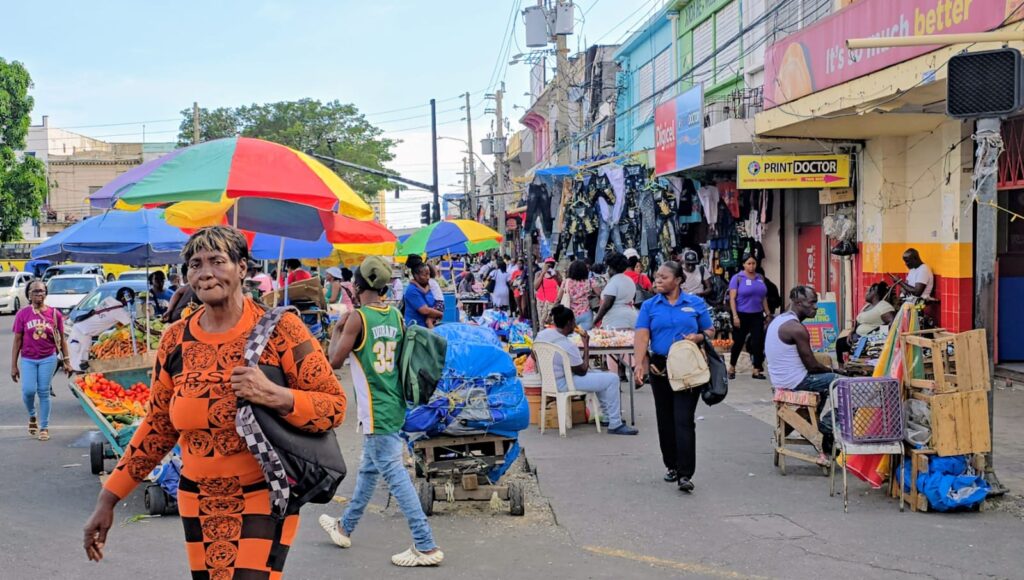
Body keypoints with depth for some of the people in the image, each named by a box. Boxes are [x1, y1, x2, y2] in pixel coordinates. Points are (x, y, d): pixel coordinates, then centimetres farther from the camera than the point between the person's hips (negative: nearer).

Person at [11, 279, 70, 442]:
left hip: (48, 358, 0)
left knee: (44, 392, 1)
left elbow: (62, 339, 7)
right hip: (28, 360, 0)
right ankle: (32, 416, 19)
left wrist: (66, 361, 5)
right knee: (28, 390, -12)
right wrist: (14, 365, 1)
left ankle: (44, 428, 12)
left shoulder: (54, 314, 0)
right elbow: (17, 340, 2)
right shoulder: (22, 314, -1)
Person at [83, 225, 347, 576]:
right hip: (197, 504, 4)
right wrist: (108, 499, 10)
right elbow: (157, 429, 11)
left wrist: (274, 395, -26)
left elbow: (335, 406, -10)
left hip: (264, 500, -4)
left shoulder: (279, 329, -11)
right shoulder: (176, 340, 2)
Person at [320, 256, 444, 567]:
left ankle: (426, 546, -7)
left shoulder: (357, 318, -15)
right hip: (393, 406, 9)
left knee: (395, 475, -6)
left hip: (376, 411, -8)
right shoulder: (396, 316, 5)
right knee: (368, 470, 21)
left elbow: (335, 361, -11)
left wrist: (337, 329, 5)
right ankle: (345, 527, 39)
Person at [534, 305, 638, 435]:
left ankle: (608, 415, 32)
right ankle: (615, 425, -1)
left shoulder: (542, 333, -4)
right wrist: (586, 345, -11)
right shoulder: (567, 346, -27)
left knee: (600, 374, 25)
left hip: (549, 379, 9)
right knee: (612, 379, -8)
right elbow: (582, 371, -16)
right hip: (563, 383, -9)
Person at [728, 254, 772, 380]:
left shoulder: (760, 278, 9)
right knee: (738, 342, 6)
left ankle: (757, 370, 4)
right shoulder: (737, 278, -5)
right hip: (742, 315, -4)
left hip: (757, 315, 4)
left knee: (758, 342, -2)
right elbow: (732, 298, -9)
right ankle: (732, 367, 24)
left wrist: (768, 314, 12)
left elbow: (764, 298, 15)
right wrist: (735, 316, -16)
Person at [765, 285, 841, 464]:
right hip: (793, 381, -10)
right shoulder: (797, 328, -20)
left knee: (824, 380, 29)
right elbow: (811, 365, -16)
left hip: (779, 377, 10)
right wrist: (830, 369, 4)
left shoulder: (777, 321, 10)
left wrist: (826, 369, 13)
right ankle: (827, 427, 10)